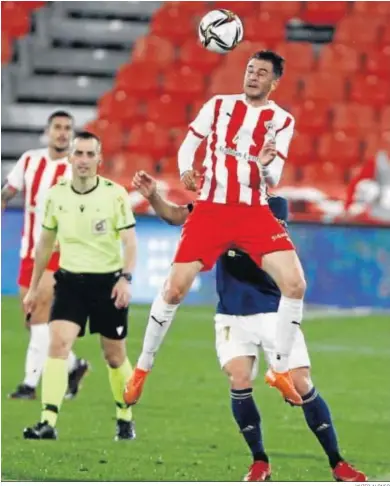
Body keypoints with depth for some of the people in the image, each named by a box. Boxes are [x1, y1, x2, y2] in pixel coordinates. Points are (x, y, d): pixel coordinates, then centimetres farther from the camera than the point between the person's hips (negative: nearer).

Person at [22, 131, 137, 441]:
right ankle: (48, 422, -23)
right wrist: (34, 287, 16)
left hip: (108, 281, -2)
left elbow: (130, 241, -6)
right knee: (58, 344, -17)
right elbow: (46, 243, 14)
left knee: (115, 356, 9)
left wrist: (125, 278, -21)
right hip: (70, 280, 2)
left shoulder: (115, 194, -7)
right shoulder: (56, 195, 2)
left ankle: (125, 418, 30)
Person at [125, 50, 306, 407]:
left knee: (295, 283, -16)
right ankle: (143, 367, 11)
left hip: (255, 212, 0)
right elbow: (189, 143, 11)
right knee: (175, 287, -7)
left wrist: (265, 166, -23)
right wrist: (186, 170, -10)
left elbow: (273, 180, -1)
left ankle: (280, 370, -1)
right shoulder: (219, 105, 7)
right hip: (211, 209, 0)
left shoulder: (281, 120, 5)